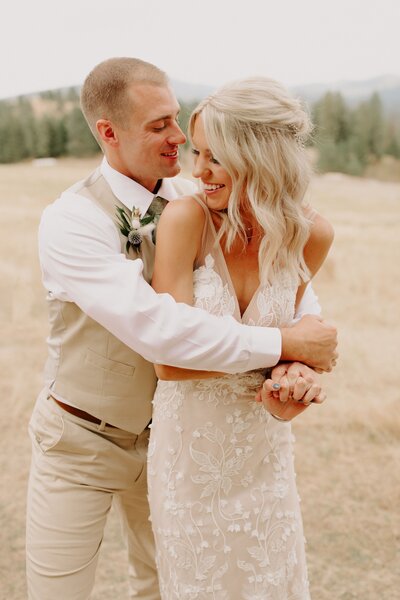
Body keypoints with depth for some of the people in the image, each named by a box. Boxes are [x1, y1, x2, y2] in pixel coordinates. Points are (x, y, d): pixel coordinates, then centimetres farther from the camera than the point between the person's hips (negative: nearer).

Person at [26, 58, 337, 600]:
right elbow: (155, 327, -37)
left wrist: (303, 362, -26)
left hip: (161, 434, 5)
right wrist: (283, 343, -33)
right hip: (81, 441, -5)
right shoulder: (69, 223, -25)